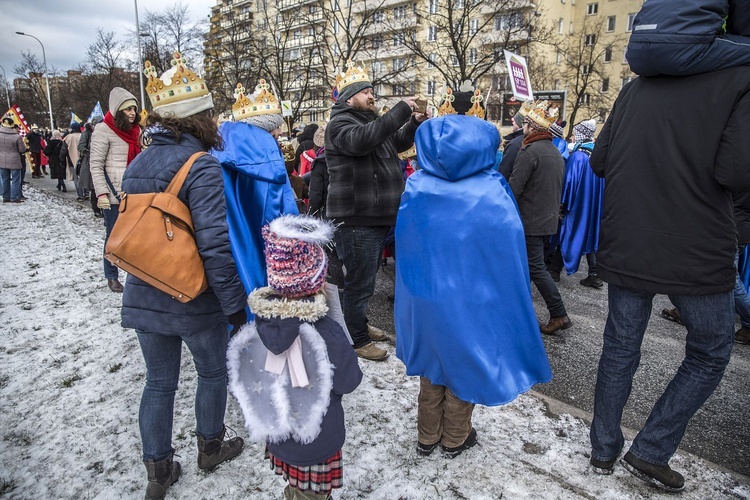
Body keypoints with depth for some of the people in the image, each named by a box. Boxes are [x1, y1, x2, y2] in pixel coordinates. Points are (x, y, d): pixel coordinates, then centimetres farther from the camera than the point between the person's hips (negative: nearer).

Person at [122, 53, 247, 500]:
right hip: (195, 300, -6)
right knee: (213, 373, 19)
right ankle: (211, 448, 40)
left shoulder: (137, 165, 3)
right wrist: (236, 306, -17)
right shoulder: (202, 167, -19)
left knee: (159, 382, 18)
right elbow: (215, 246, -25)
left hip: (144, 296, 6)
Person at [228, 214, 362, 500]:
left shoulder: (257, 325, -15)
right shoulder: (328, 333, -31)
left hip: (276, 436, 5)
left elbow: (239, 383, -1)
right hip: (316, 444, -4)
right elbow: (349, 382, -15)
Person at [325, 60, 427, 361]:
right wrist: (401, 110, -27)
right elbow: (362, 140, -31)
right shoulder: (341, 123, -9)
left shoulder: (370, 121, 19)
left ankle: (359, 325, 39)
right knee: (360, 282, -1)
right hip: (356, 220, -10)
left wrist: (414, 123, 12)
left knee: (365, 278, 21)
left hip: (377, 218, 10)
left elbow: (397, 143, 31)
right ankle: (357, 341, 15)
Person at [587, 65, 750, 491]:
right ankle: (651, 451, 19)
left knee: (620, 347, 15)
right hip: (697, 253, -4)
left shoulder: (635, 89, 8)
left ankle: (604, 449, 27)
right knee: (710, 355, 17)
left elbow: (599, 162, 9)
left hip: (624, 248, 5)